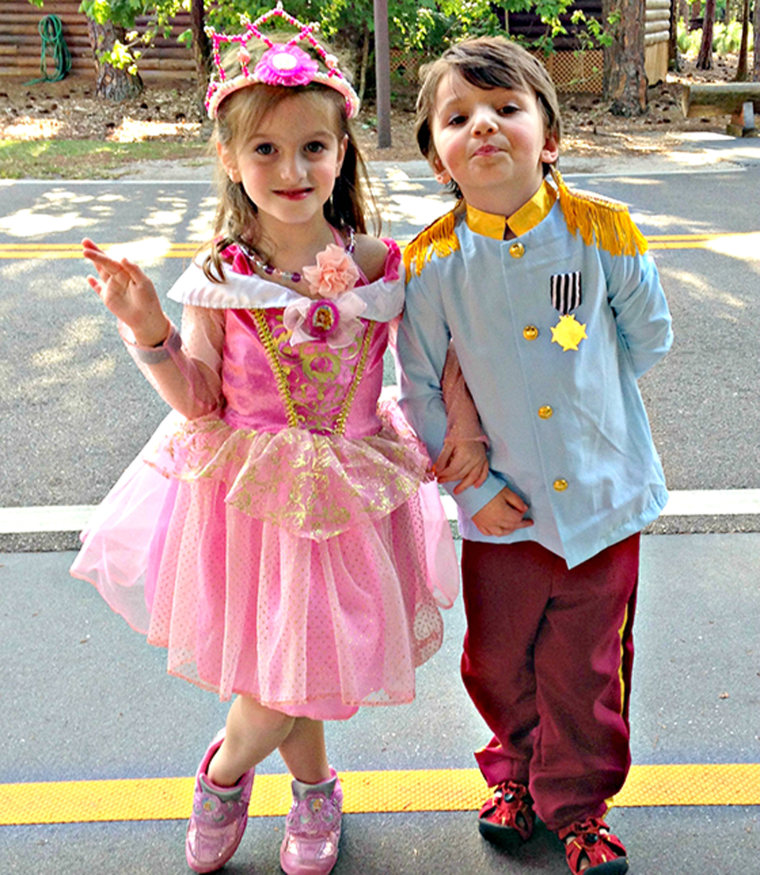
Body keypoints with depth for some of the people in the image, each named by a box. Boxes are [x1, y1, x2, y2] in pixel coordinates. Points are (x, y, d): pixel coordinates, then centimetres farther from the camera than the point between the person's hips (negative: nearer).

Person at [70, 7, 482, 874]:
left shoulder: (379, 265, -9)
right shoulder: (216, 278, -8)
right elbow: (200, 405, -7)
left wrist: (462, 414, -11)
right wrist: (149, 334, -21)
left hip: (342, 493, 0)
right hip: (247, 493, 0)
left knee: (296, 668, 7)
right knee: (266, 661, 13)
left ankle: (224, 772, 42)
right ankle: (315, 787, 45)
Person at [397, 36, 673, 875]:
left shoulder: (603, 232, -12)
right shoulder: (429, 264, -11)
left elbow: (648, 338, 4)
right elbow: (423, 389, -3)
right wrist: (472, 483, -7)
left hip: (602, 494, 0)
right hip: (503, 507, 1)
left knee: (585, 664, 13)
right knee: (498, 660, 17)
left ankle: (578, 802, 38)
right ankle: (515, 773, 47)